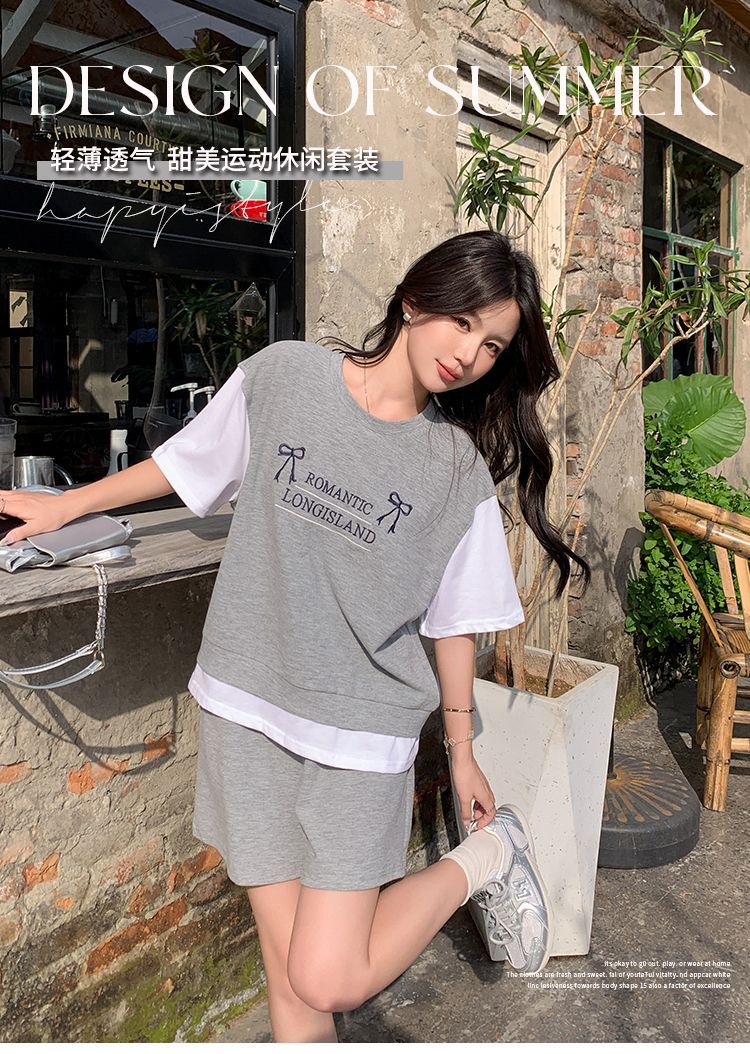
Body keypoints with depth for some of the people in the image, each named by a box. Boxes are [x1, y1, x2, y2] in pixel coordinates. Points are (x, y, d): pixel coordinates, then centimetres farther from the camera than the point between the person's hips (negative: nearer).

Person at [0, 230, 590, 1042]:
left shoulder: (459, 472, -5)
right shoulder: (281, 375, -5)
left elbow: (455, 622, 2)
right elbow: (188, 462, 10)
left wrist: (462, 754, 9)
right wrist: (66, 504, 16)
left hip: (362, 732, -1)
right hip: (247, 710, 2)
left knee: (328, 981, -3)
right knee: (290, 981, 9)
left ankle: (483, 857, 16)